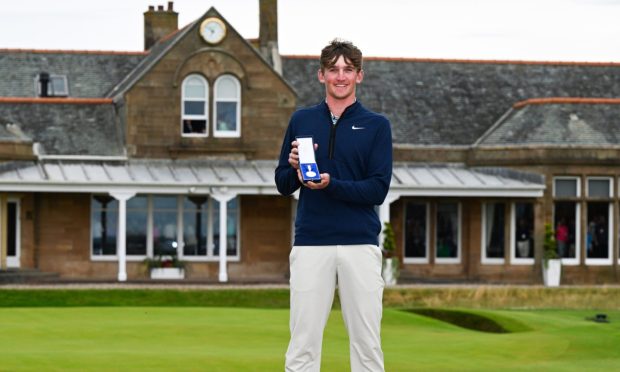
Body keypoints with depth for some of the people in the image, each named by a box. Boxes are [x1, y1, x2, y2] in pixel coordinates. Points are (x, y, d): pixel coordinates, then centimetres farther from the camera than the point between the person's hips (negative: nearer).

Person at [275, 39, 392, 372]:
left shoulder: (376, 125, 4)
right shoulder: (301, 120, 11)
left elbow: (378, 189, -5)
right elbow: (283, 185, 13)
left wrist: (331, 185, -18)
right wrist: (295, 168, -9)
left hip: (360, 244, -1)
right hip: (310, 244, 1)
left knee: (367, 342, 2)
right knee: (303, 344, 0)